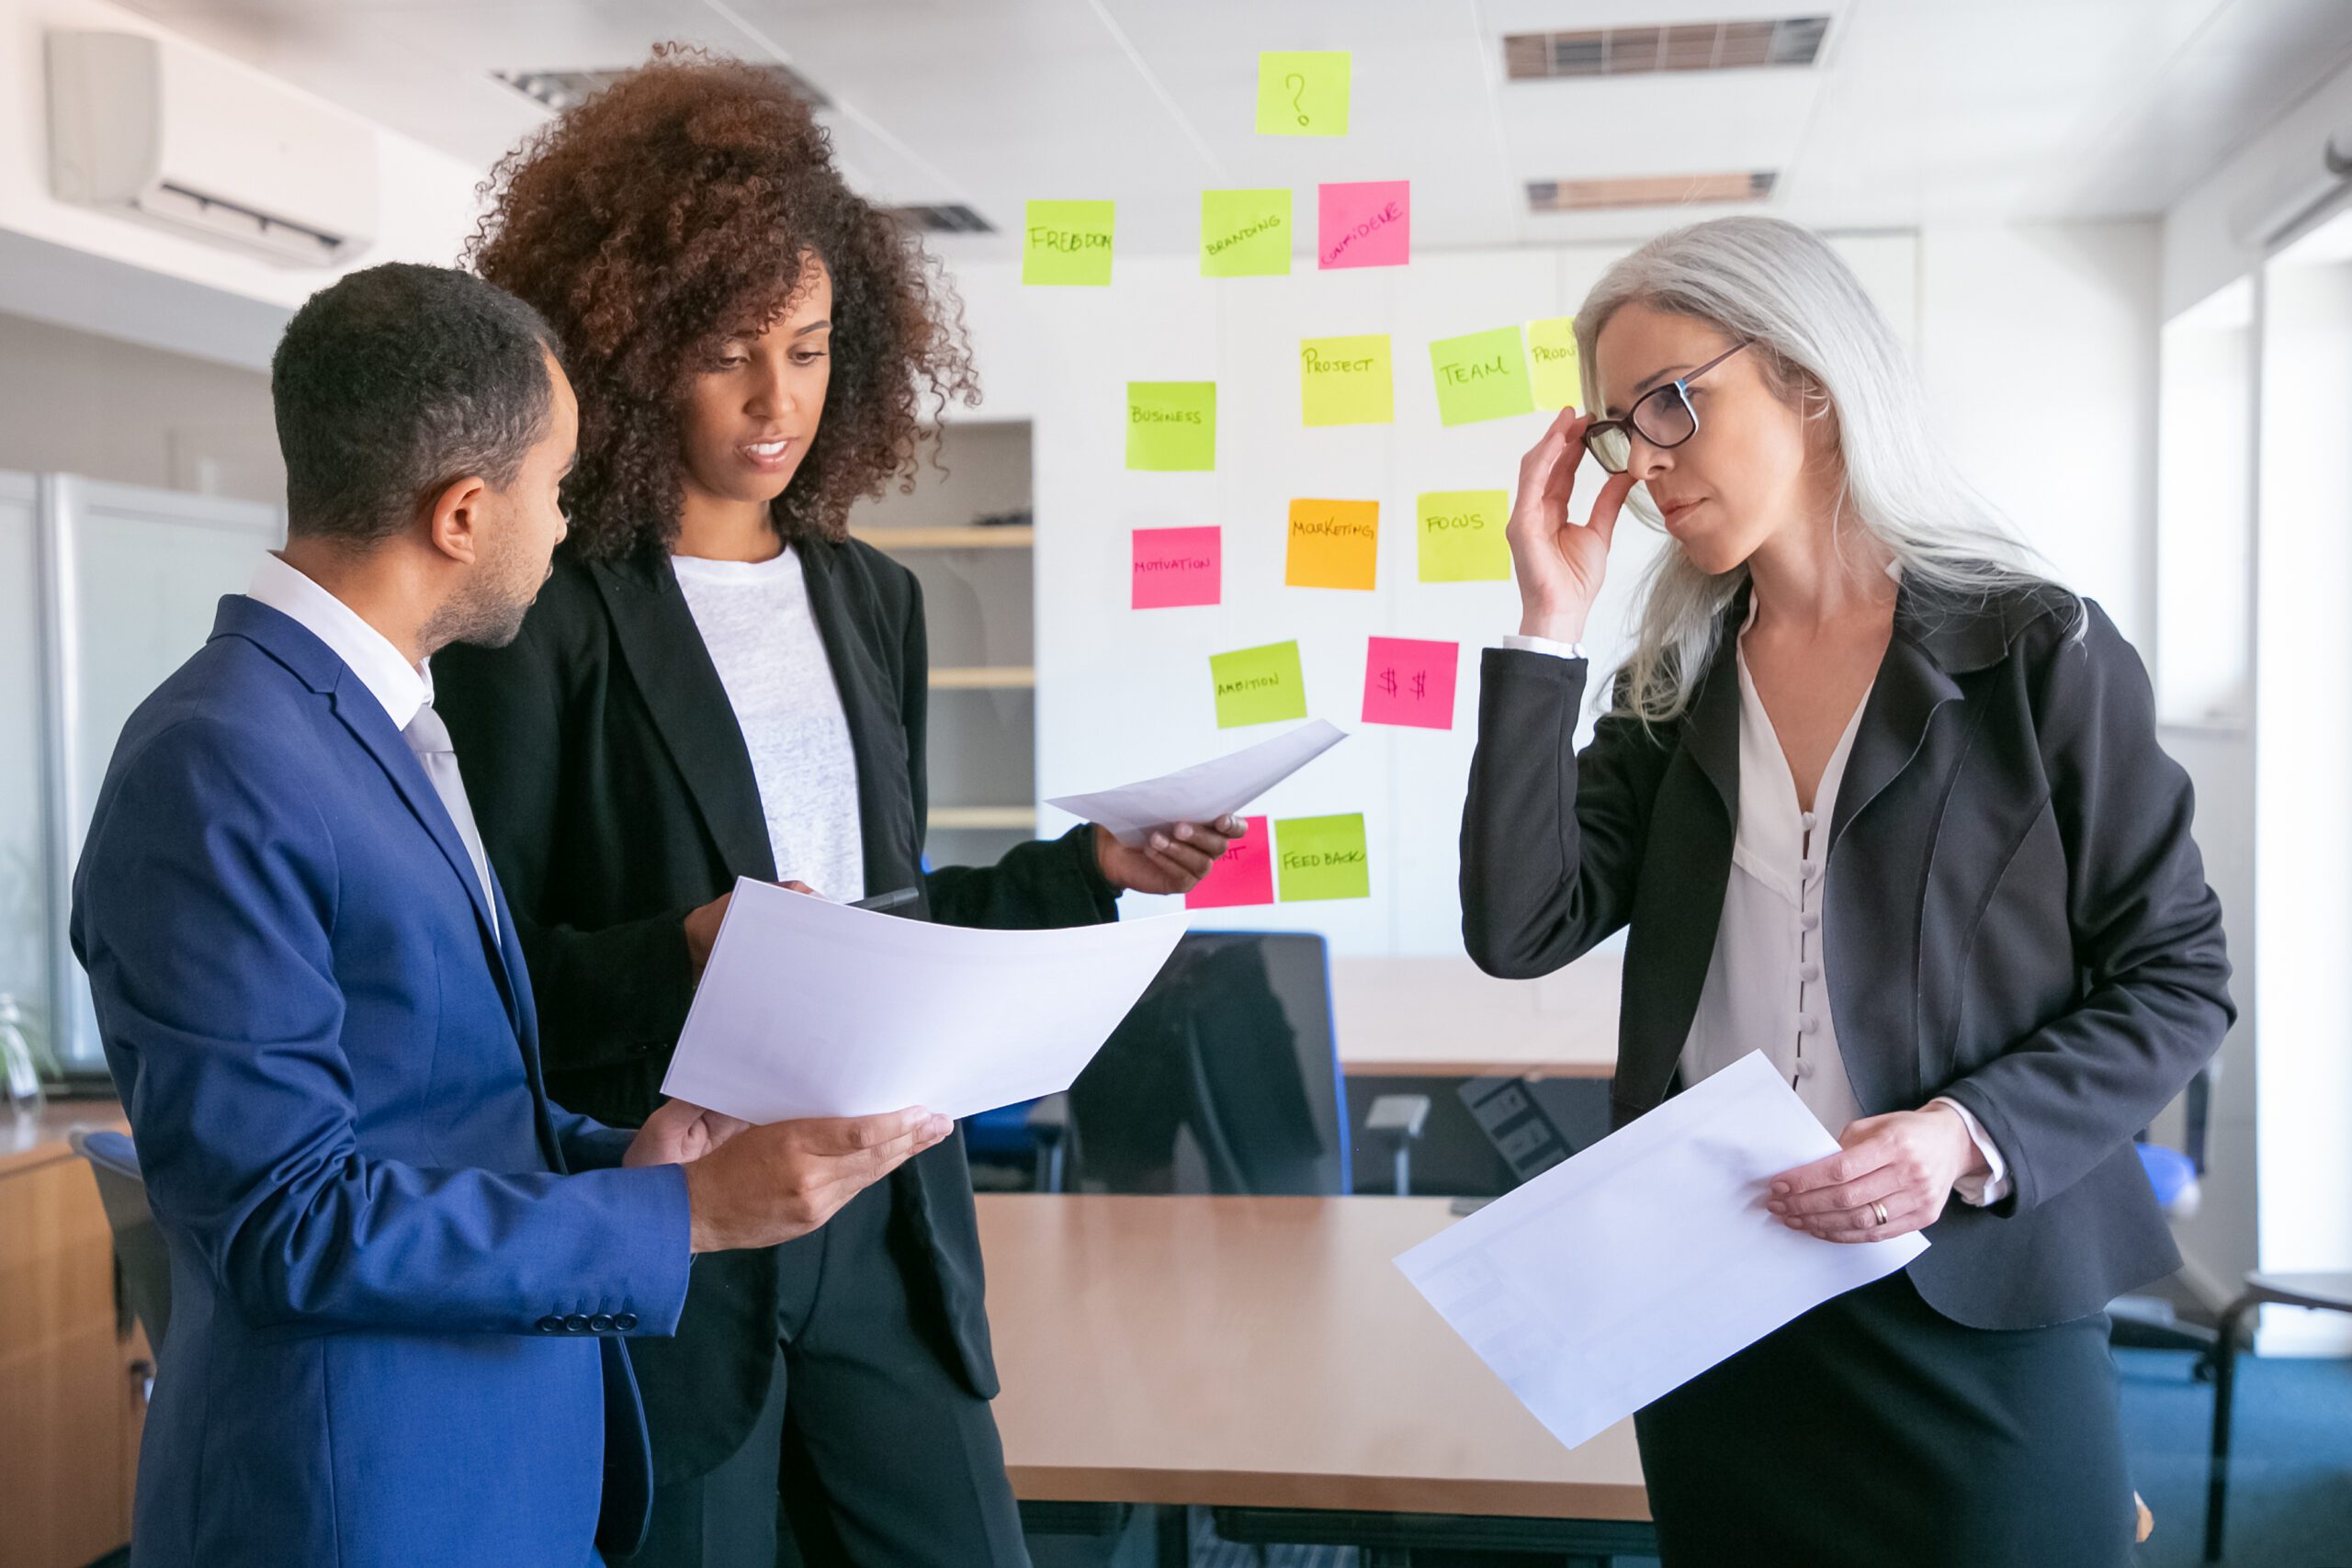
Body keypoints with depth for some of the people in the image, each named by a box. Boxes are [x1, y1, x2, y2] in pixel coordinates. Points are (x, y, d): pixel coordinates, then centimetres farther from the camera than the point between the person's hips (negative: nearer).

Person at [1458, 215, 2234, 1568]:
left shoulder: (2039, 652, -5)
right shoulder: (1675, 687, 7)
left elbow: (2177, 981, -4)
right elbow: (1521, 930, -6)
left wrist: (1972, 1137, -20)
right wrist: (1549, 630, -8)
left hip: (1972, 1307, -3)